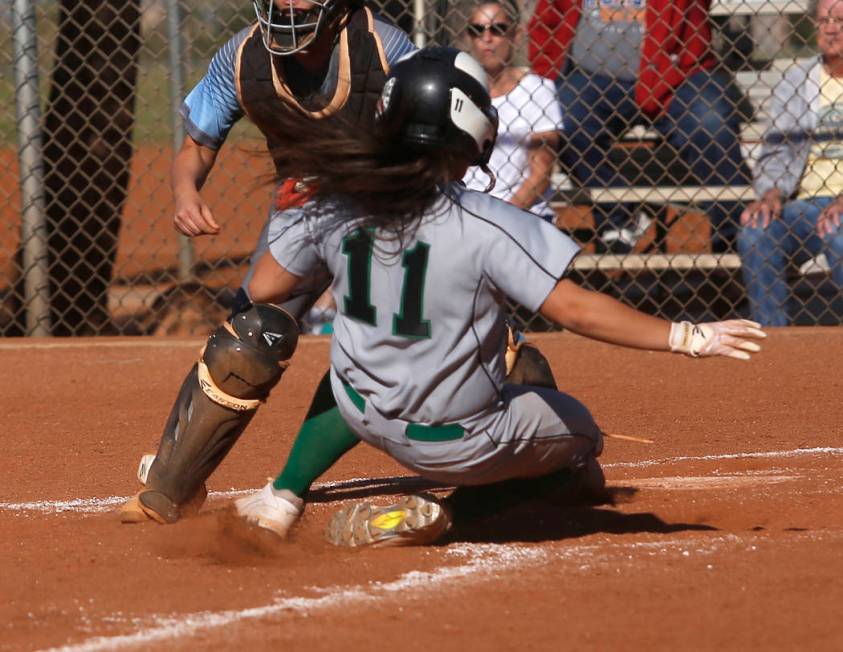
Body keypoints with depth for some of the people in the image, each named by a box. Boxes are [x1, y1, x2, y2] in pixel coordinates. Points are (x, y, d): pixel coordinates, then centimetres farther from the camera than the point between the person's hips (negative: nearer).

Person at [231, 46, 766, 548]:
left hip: (360, 415, 6)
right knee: (577, 430, 21)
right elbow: (575, 309, -27)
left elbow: (263, 289, -1)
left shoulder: (339, 205, -11)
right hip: (457, 440, -6)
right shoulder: (484, 226, -25)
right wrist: (688, 337, -22)